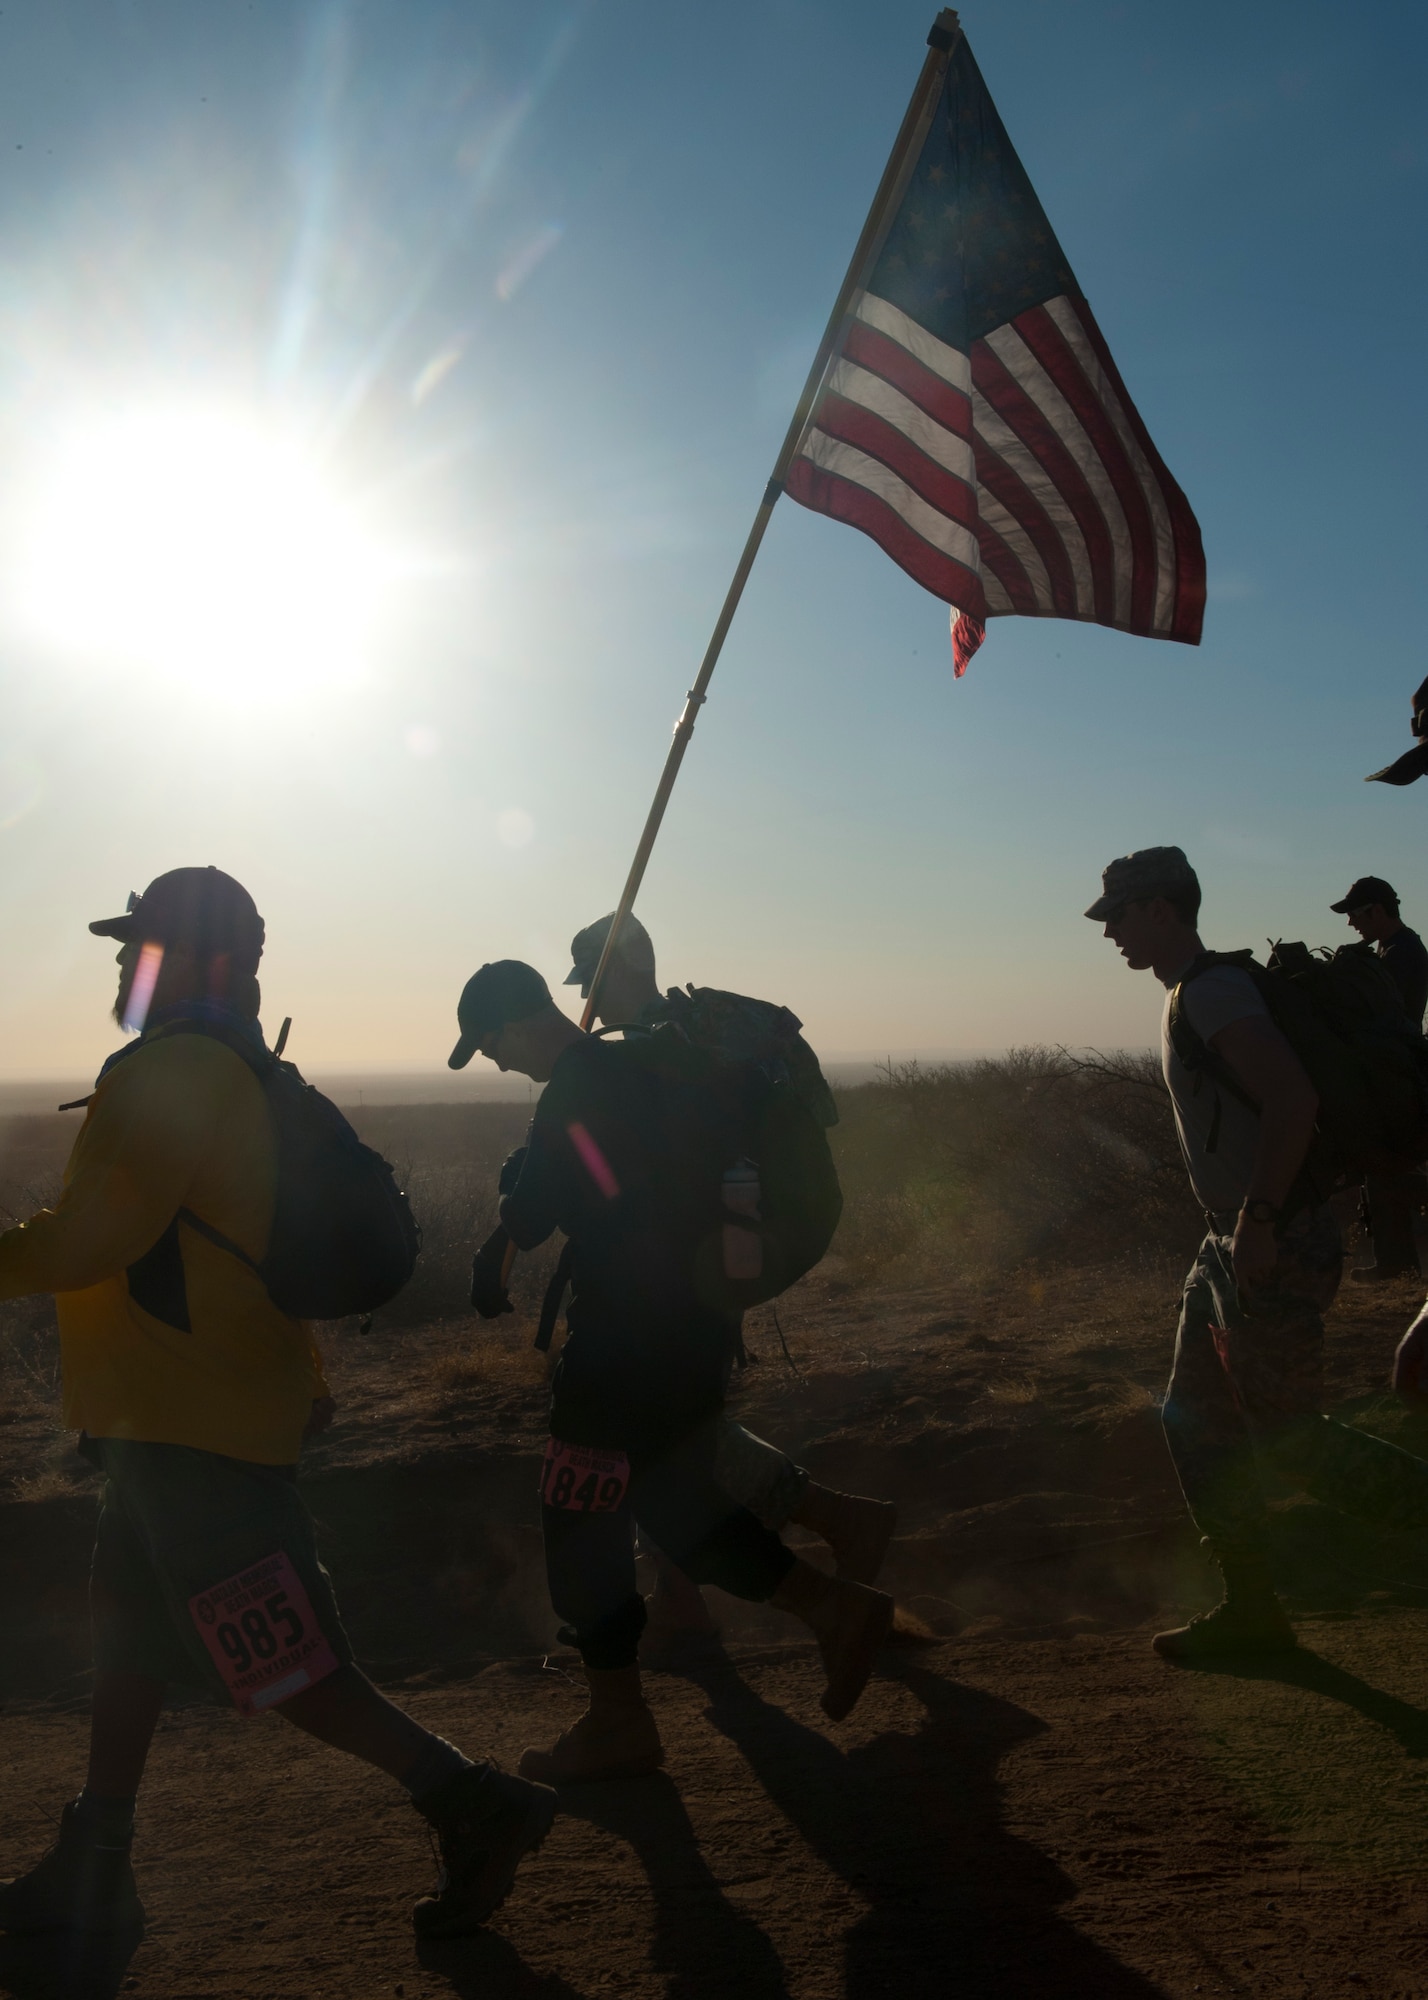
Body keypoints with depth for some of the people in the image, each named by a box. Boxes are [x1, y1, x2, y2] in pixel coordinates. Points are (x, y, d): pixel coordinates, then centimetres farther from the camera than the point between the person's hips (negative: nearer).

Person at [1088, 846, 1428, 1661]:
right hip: (1232, 1242, 10)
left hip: (1272, 1248, -10)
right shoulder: (1189, 996, 15)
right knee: (1198, 1420, 12)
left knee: (1287, 1433, -4)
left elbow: (1293, 1097, -29)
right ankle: (1251, 1607, 21)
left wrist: (1259, 1219, -27)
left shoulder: (1214, 991, -17)